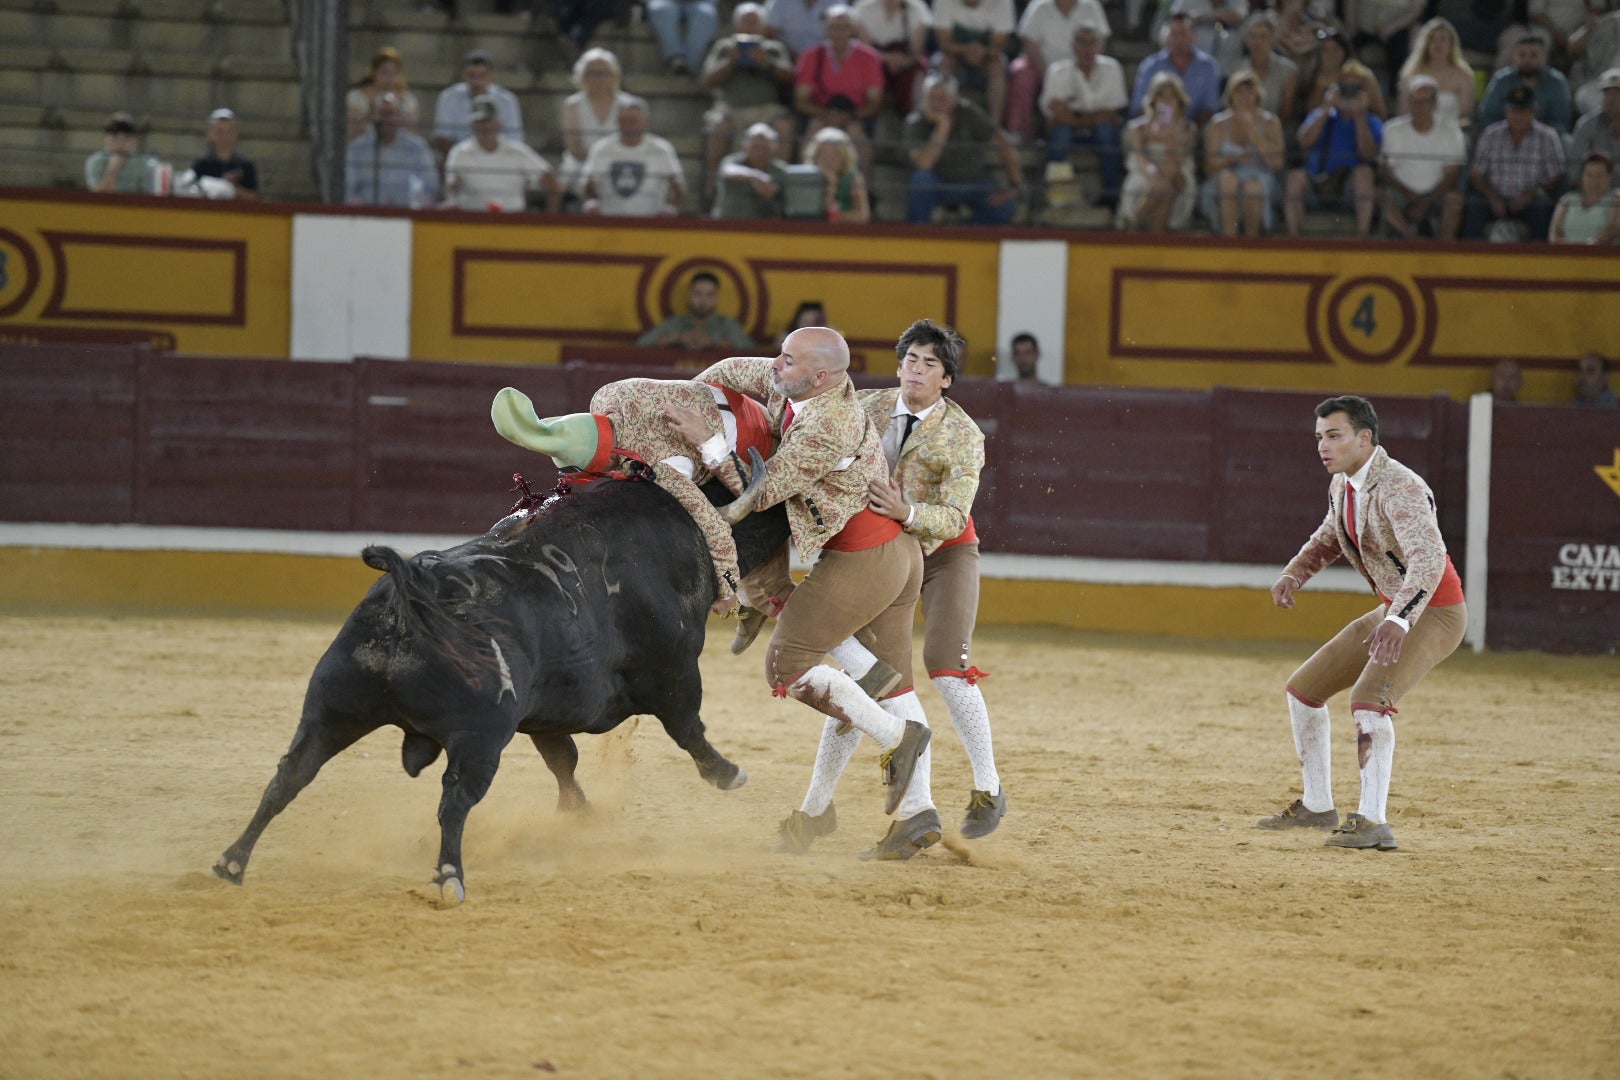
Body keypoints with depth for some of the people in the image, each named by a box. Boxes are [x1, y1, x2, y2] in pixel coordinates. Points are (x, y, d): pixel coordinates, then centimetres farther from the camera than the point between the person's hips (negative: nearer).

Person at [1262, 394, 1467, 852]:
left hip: (1434, 612, -10)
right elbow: (1330, 535, 24)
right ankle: (1317, 806, 24)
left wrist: (1399, 621, -53)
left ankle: (1373, 820, -32)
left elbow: (1428, 558, -40)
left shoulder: (1399, 488, -26)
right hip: (1393, 610, 10)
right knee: (1303, 688, 12)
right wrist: (1294, 573, 4)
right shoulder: (1342, 484, 2)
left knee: (1369, 696, -31)